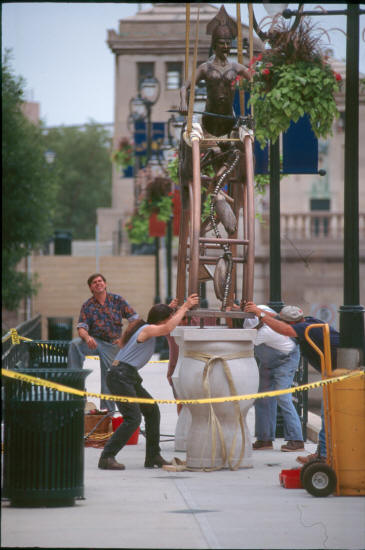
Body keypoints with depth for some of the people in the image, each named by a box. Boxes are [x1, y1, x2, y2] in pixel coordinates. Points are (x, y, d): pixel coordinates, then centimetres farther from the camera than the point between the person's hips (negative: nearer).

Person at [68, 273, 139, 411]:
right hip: (94, 341, 0)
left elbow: (135, 319, -1)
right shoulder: (87, 305, 1)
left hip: (112, 344, 0)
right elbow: (81, 328, -8)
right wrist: (87, 337, -31)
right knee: (75, 343, -29)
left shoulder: (117, 300, 0)